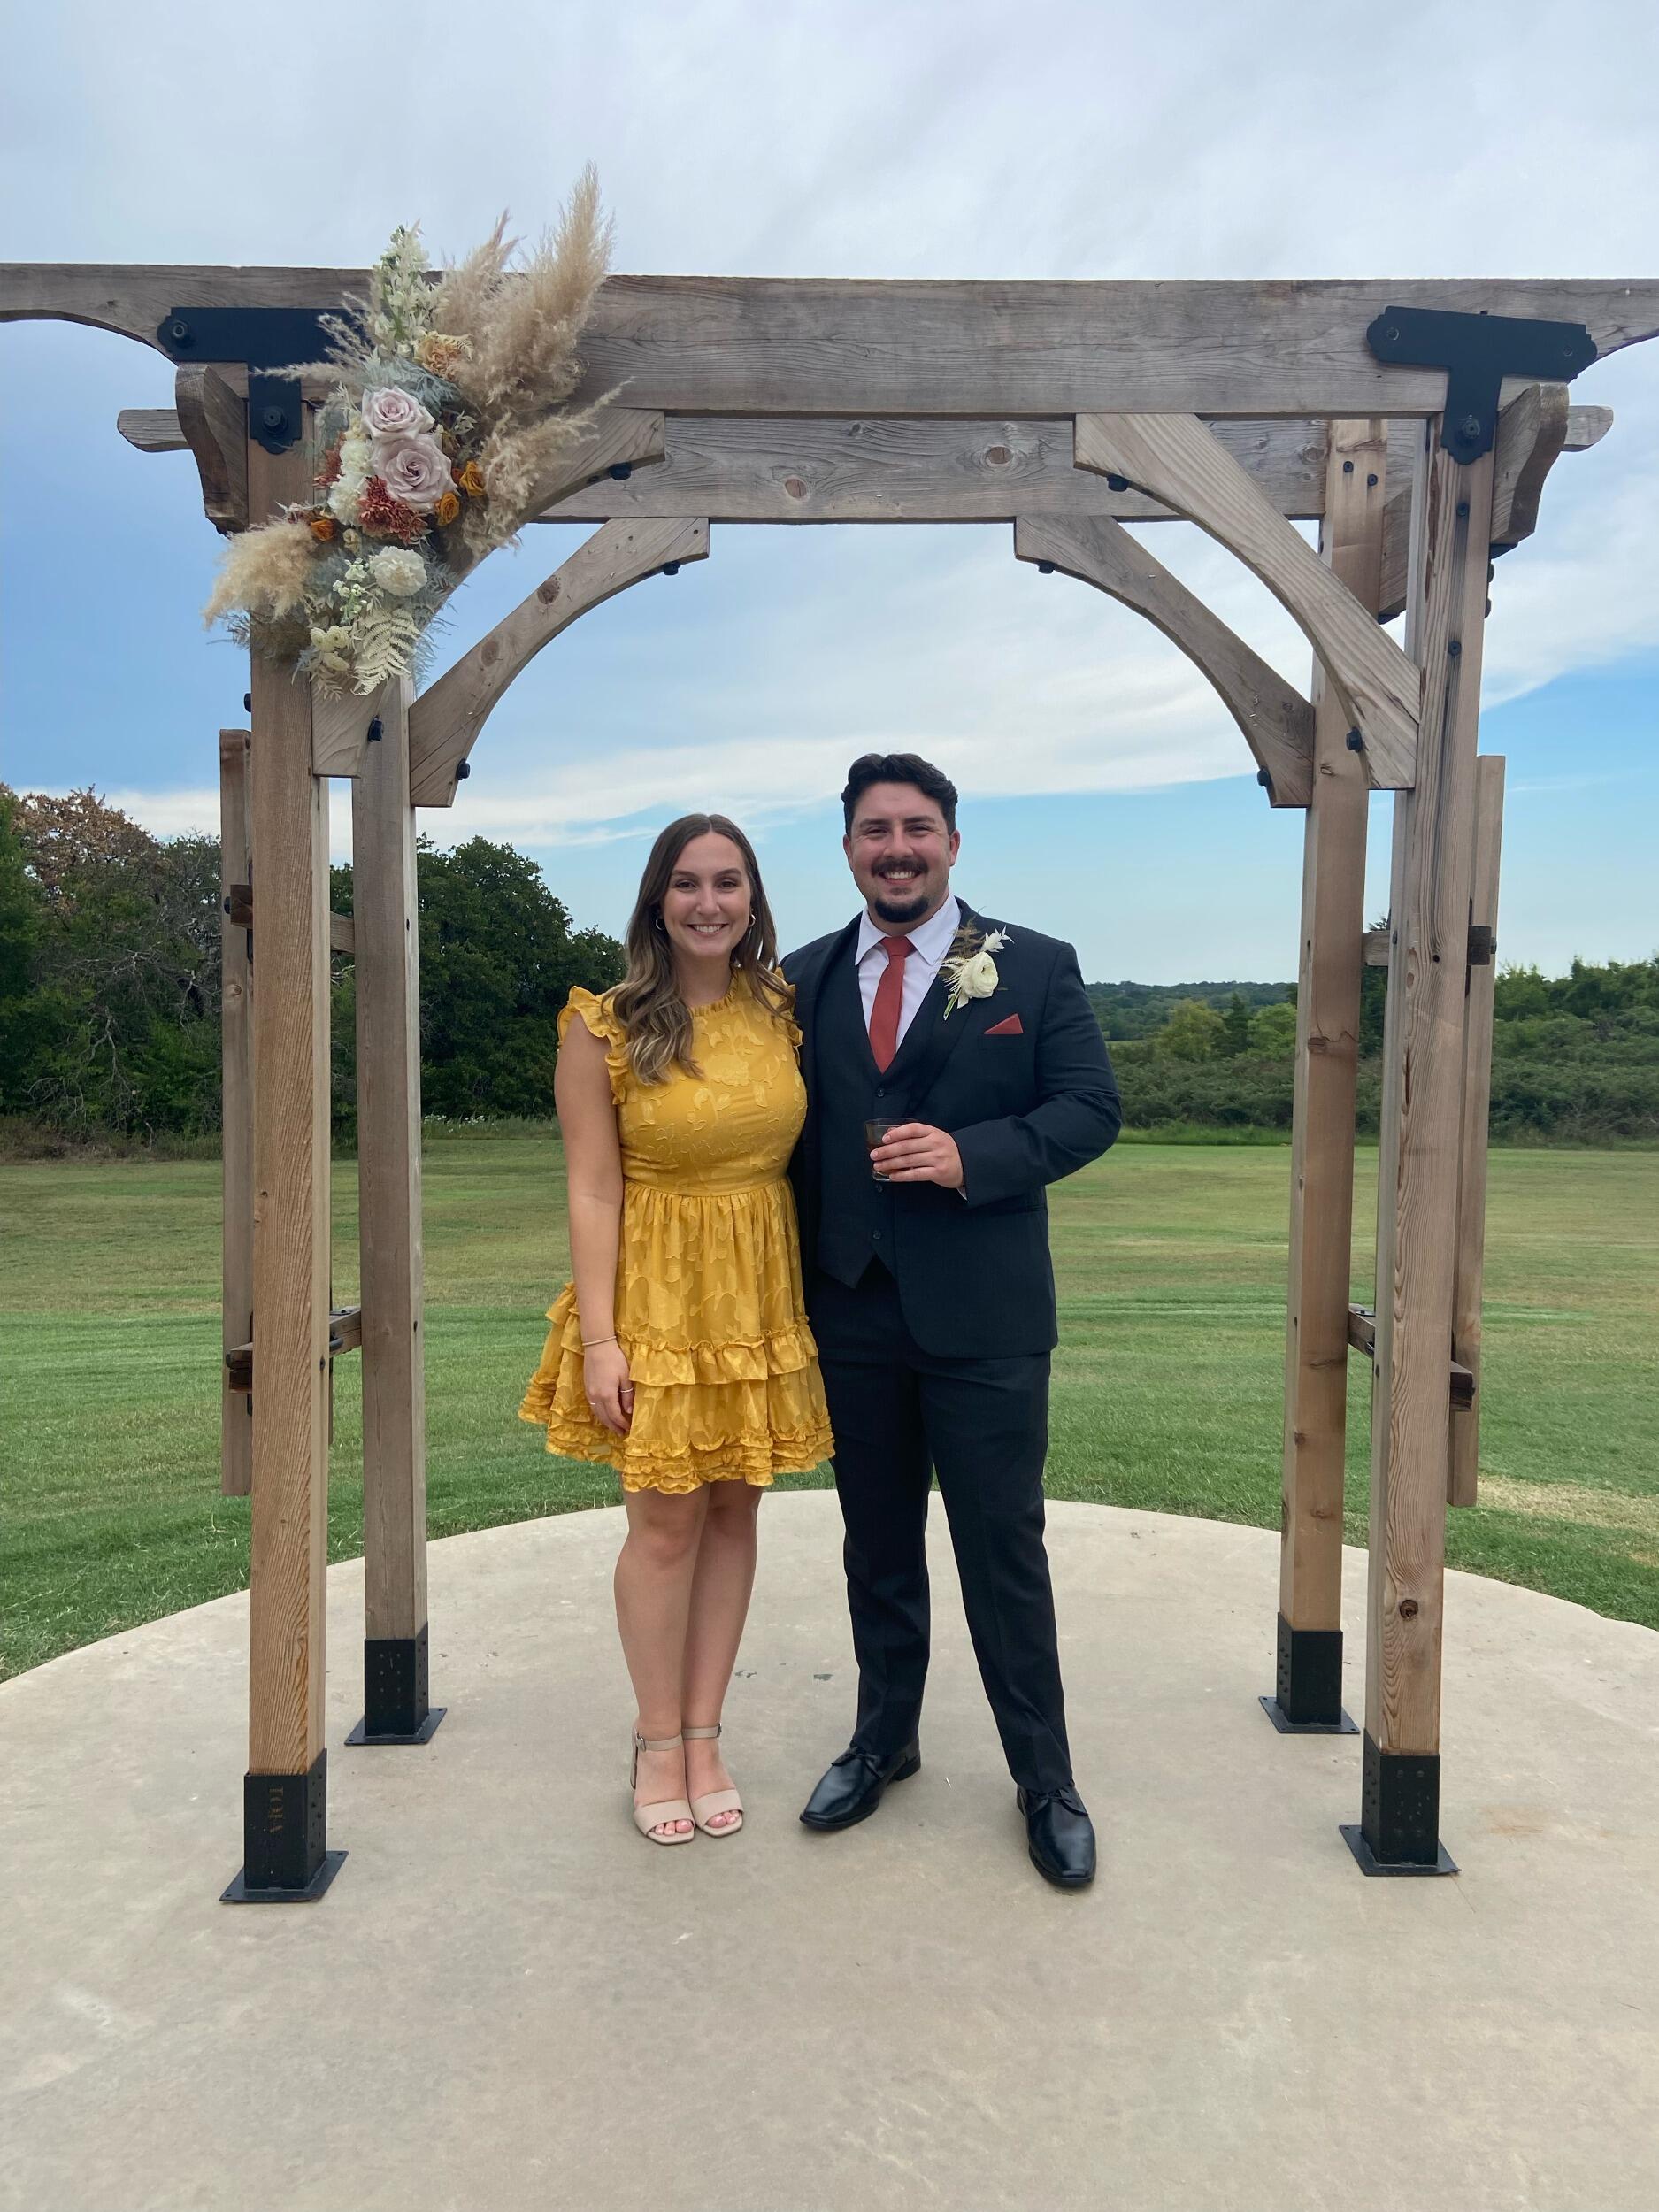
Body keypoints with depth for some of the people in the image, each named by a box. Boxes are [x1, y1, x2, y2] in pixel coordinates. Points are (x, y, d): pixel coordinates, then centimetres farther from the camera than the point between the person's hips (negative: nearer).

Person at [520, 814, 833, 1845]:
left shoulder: (782, 1009, 2)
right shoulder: (605, 1027, -8)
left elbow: (801, 1155, 7)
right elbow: (593, 1192, -9)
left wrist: (812, 1296, 2)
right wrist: (598, 1337, -12)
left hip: (762, 1295, 4)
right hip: (657, 1295, -3)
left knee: (734, 1513, 11)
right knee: (667, 1521, 4)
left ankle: (705, 1734, 27)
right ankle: (659, 1742, 24)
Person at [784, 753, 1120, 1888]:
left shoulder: (1035, 968, -1)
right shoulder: (804, 979, 7)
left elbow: (1093, 1106, -4)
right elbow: (787, 1133, 8)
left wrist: (970, 1155, -19)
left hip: (983, 1315, -3)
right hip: (852, 1312, 3)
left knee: (1004, 1549, 5)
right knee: (877, 1541, 18)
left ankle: (1046, 1782, 24)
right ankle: (884, 1739, 38)